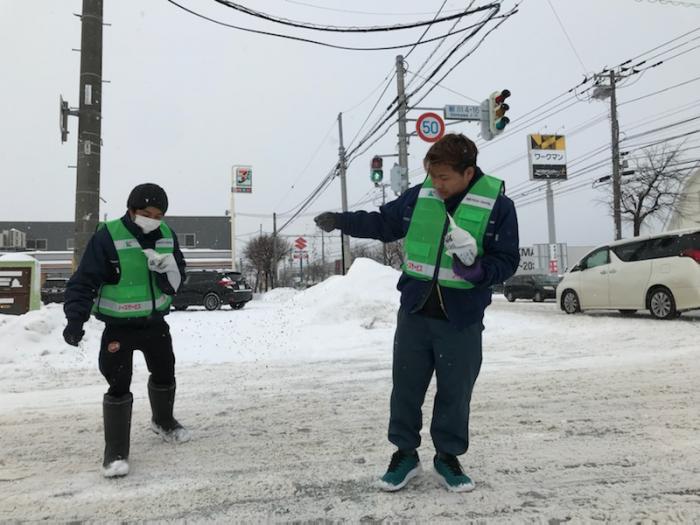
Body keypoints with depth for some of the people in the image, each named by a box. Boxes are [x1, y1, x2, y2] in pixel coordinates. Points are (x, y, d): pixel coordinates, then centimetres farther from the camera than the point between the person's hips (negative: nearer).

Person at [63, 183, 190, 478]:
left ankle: (163, 422, 47)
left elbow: (176, 282, -2)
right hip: (119, 326, -5)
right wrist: (76, 317, -28)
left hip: (155, 321, 5)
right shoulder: (108, 236, -19)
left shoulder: (166, 235, -3)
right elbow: (85, 280, -18)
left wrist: (166, 267, -24)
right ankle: (116, 452, 11)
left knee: (164, 374, 20)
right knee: (119, 386, -5)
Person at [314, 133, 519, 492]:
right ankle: (405, 454, 29)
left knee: (455, 391, 10)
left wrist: (478, 270, -24)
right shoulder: (419, 197, 0)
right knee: (405, 385, 10)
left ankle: (448, 457, 31)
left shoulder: (498, 205, -8)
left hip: (462, 319, -2)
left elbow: (507, 261, -4)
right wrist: (342, 221, 3)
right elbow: (383, 223, 13)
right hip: (414, 312, 3)